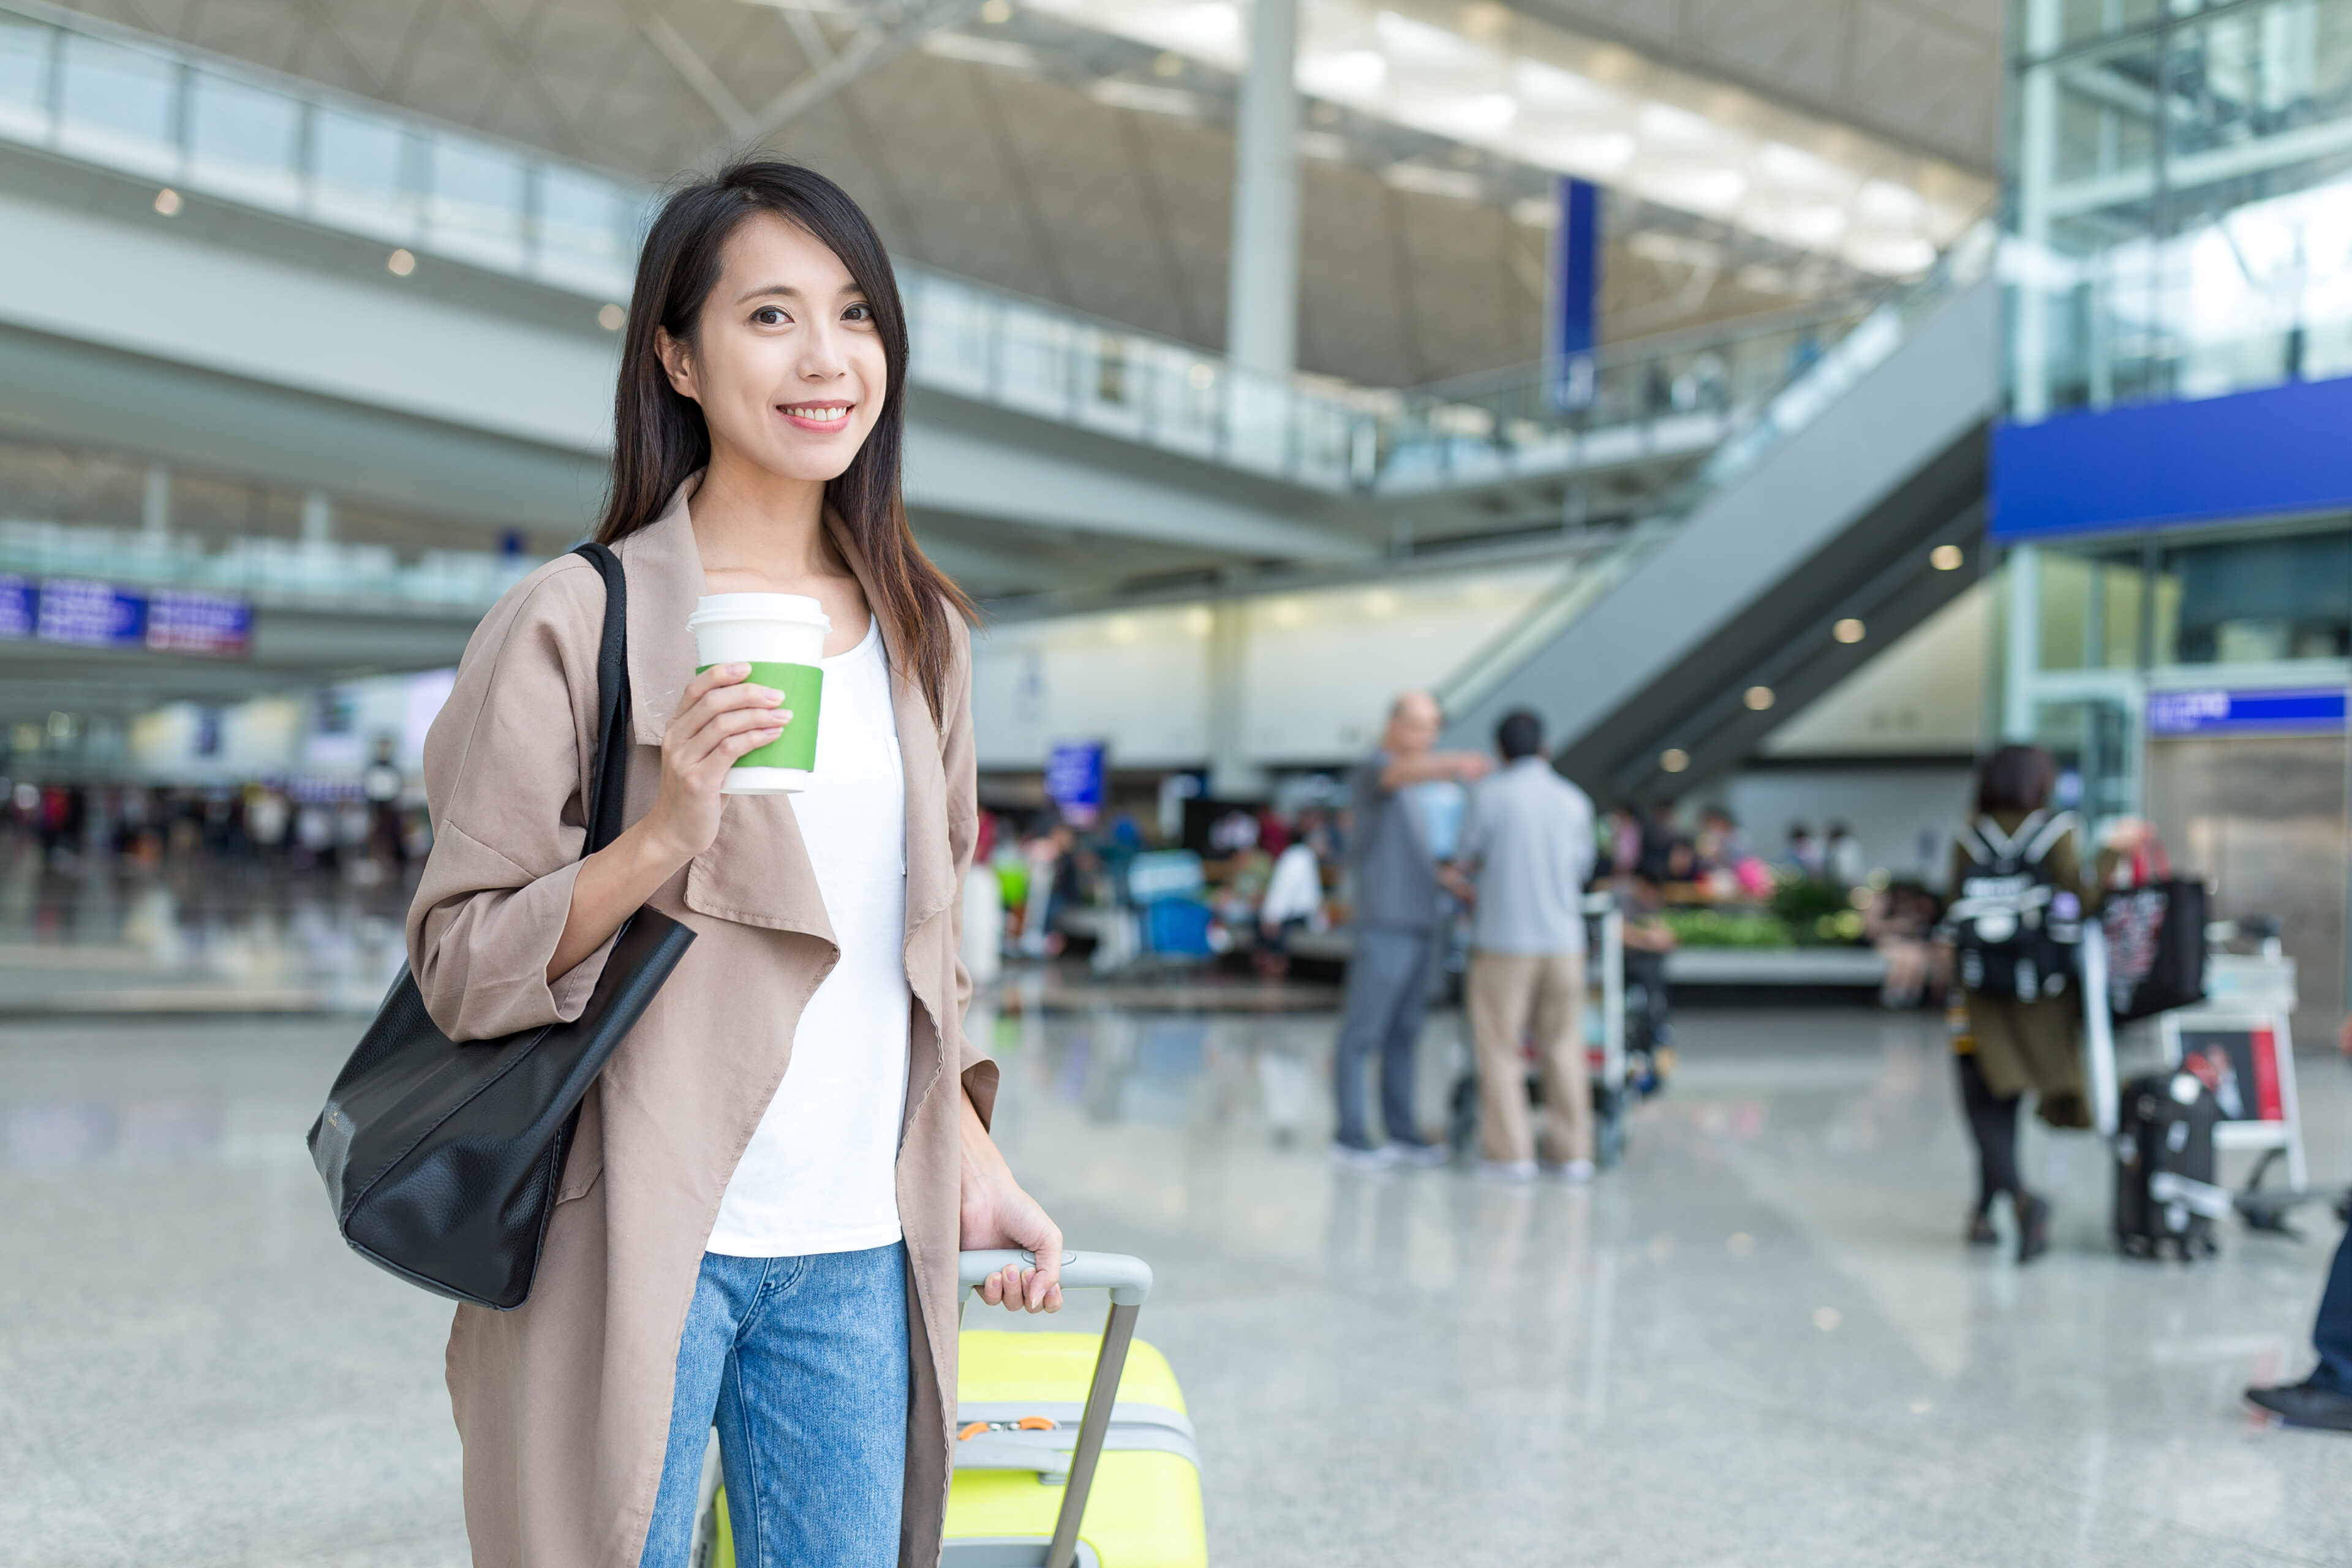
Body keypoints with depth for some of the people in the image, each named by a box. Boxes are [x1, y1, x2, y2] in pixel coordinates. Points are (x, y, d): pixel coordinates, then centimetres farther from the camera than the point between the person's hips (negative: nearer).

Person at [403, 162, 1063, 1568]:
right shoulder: (575, 622, -6)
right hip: (641, 1245, -4)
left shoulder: (924, 634, 10)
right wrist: (664, 834, -22)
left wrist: (977, 1166, 10)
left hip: (857, 1255, 5)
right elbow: (461, 966, -7)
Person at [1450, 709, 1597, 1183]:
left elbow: (1465, 866, 4)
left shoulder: (1490, 795, -6)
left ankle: (1509, 1152, 3)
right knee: (1562, 1046, 10)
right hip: (1563, 939, 3)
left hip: (1504, 939, -3)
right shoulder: (1575, 801, 4)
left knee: (1499, 1046, 4)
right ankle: (1571, 1150, 11)